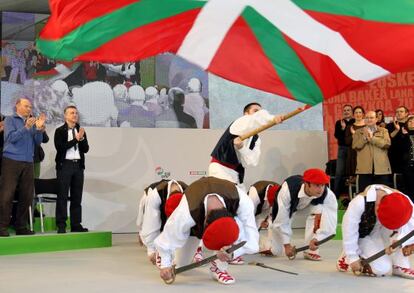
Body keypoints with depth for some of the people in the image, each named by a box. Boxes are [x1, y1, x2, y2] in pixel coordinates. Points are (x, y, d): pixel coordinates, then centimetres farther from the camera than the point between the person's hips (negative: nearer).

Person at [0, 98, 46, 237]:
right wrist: (26, 127, -19)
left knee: (27, 196, 4)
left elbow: (38, 141, 8)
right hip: (11, 161, -5)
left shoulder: (31, 122, 16)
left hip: (28, 163, 5)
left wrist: (39, 128, -9)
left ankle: (21, 226, 12)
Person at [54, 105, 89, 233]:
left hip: (78, 165, 5)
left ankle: (76, 225, 10)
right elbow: (60, 147, -13)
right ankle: (61, 225, -1)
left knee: (77, 197, 6)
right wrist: (75, 139, -14)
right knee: (62, 196, -4)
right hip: (65, 164, -5)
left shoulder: (81, 131, 14)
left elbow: (86, 149, 8)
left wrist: (81, 138, -10)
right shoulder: (60, 131, 0)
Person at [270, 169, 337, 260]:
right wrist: (287, 244, -26)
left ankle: (311, 250, -15)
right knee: (276, 251, -6)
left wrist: (317, 238, -42)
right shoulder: (288, 189, -42)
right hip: (287, 206, -2)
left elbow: (329, 221, -30)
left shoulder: (327, 194, -36)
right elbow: (281, 220, -33)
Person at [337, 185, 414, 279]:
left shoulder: (402, 200, -28)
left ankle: (400, 267, -10)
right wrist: (353, 258, -20)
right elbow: (349, 231, -27)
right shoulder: (359, 203, -39)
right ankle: (347, 257, 5)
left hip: (381, 232, 4)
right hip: (364, 235, -4)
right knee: (382, 268, -20)